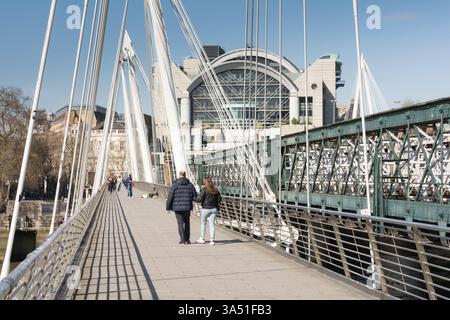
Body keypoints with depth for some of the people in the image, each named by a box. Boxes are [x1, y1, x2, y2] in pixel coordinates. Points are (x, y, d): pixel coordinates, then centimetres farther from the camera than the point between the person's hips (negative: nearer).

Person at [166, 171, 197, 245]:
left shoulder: (175, 185, -6)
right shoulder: (190, 185, 1)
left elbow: (170, 197, -6)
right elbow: (195, 196, 3)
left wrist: (168, 207, 2)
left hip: (177, 207, -2)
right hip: (187, 207, 2)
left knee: (180, 223, 3)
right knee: (187, 223, 15)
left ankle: (182, 239, -2)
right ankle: (187, 239, 17)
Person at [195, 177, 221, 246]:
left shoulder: (204, 190, -11)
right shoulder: (216, 190, 5)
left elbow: (200, 199, -13)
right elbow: (219, 199, 7)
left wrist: (194, 199, 4)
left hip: (206, 209, -4)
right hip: (214, 209, 4)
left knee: (203, 223, 13)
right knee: (212, 224, 4)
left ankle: (202, 239, 21)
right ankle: (212, 240, 0)